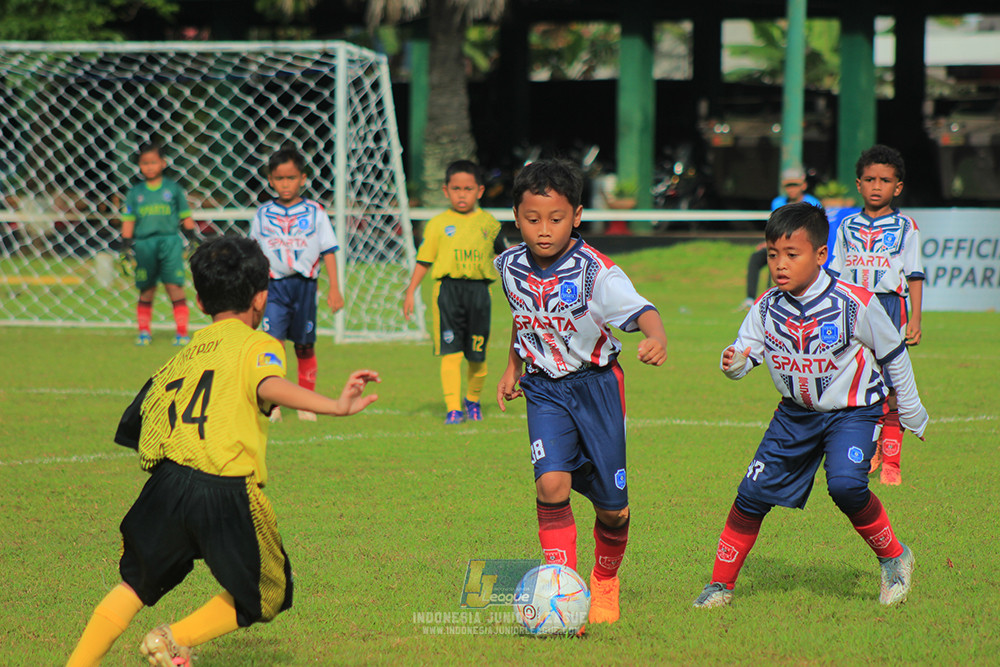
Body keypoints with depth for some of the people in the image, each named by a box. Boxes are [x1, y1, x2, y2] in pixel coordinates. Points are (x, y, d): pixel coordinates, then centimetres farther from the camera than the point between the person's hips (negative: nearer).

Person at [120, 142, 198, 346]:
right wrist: (126, 248, 4)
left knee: (175, 287, -7)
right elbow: (128, 221, 10)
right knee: (146, 290, 6)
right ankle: (144, 331, 16)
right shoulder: (135, 192, 9)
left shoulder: (173, 188, 6)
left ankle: (182, 331, -3)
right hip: (143, 243, 1)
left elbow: (186, 218, 12)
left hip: (170, 241, -1)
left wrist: (193, 241, 8)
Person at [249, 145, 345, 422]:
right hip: (274, 284, 0)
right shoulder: (263, 215, 5)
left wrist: (334, 288, -1)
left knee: (305, 345, 7)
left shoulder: (315, 213, 1)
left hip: (305, 283, 0)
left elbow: (328, 251, 3)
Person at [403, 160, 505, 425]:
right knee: (451, 353, -9)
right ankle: (453, 407, -9)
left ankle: (473, 400, 30)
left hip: (479, 289, 2)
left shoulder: (489, 223, 9)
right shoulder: (438, 224, 4)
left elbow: (503, 253, 22)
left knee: (477, 355, 7)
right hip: (447, 288, -2)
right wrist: (411, 291, 1)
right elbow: (424, 260, 6)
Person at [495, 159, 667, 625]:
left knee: (611, 507, 6)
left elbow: (641, 311, -35)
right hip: (544, 390, 2)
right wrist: (513, 367, 18)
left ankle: (605, 580, 36)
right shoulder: (511, 267, -4)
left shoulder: (597, 273, -21)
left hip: (596, 384, -2)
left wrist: (656, 338, -56)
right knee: (551, 484, -21)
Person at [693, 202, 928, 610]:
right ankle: (721, 583, 11)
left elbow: (893, 356, -6)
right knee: (754, 491, -3)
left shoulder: (855, 305, -20)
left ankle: (893, 557, -3)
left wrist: (913, 415, 3)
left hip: (853, 411, -4)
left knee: (845, 484, -28)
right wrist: (733, 364, -31)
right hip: (796, 413, 4)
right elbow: (746, 352, -5)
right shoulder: (766, 308, -10)